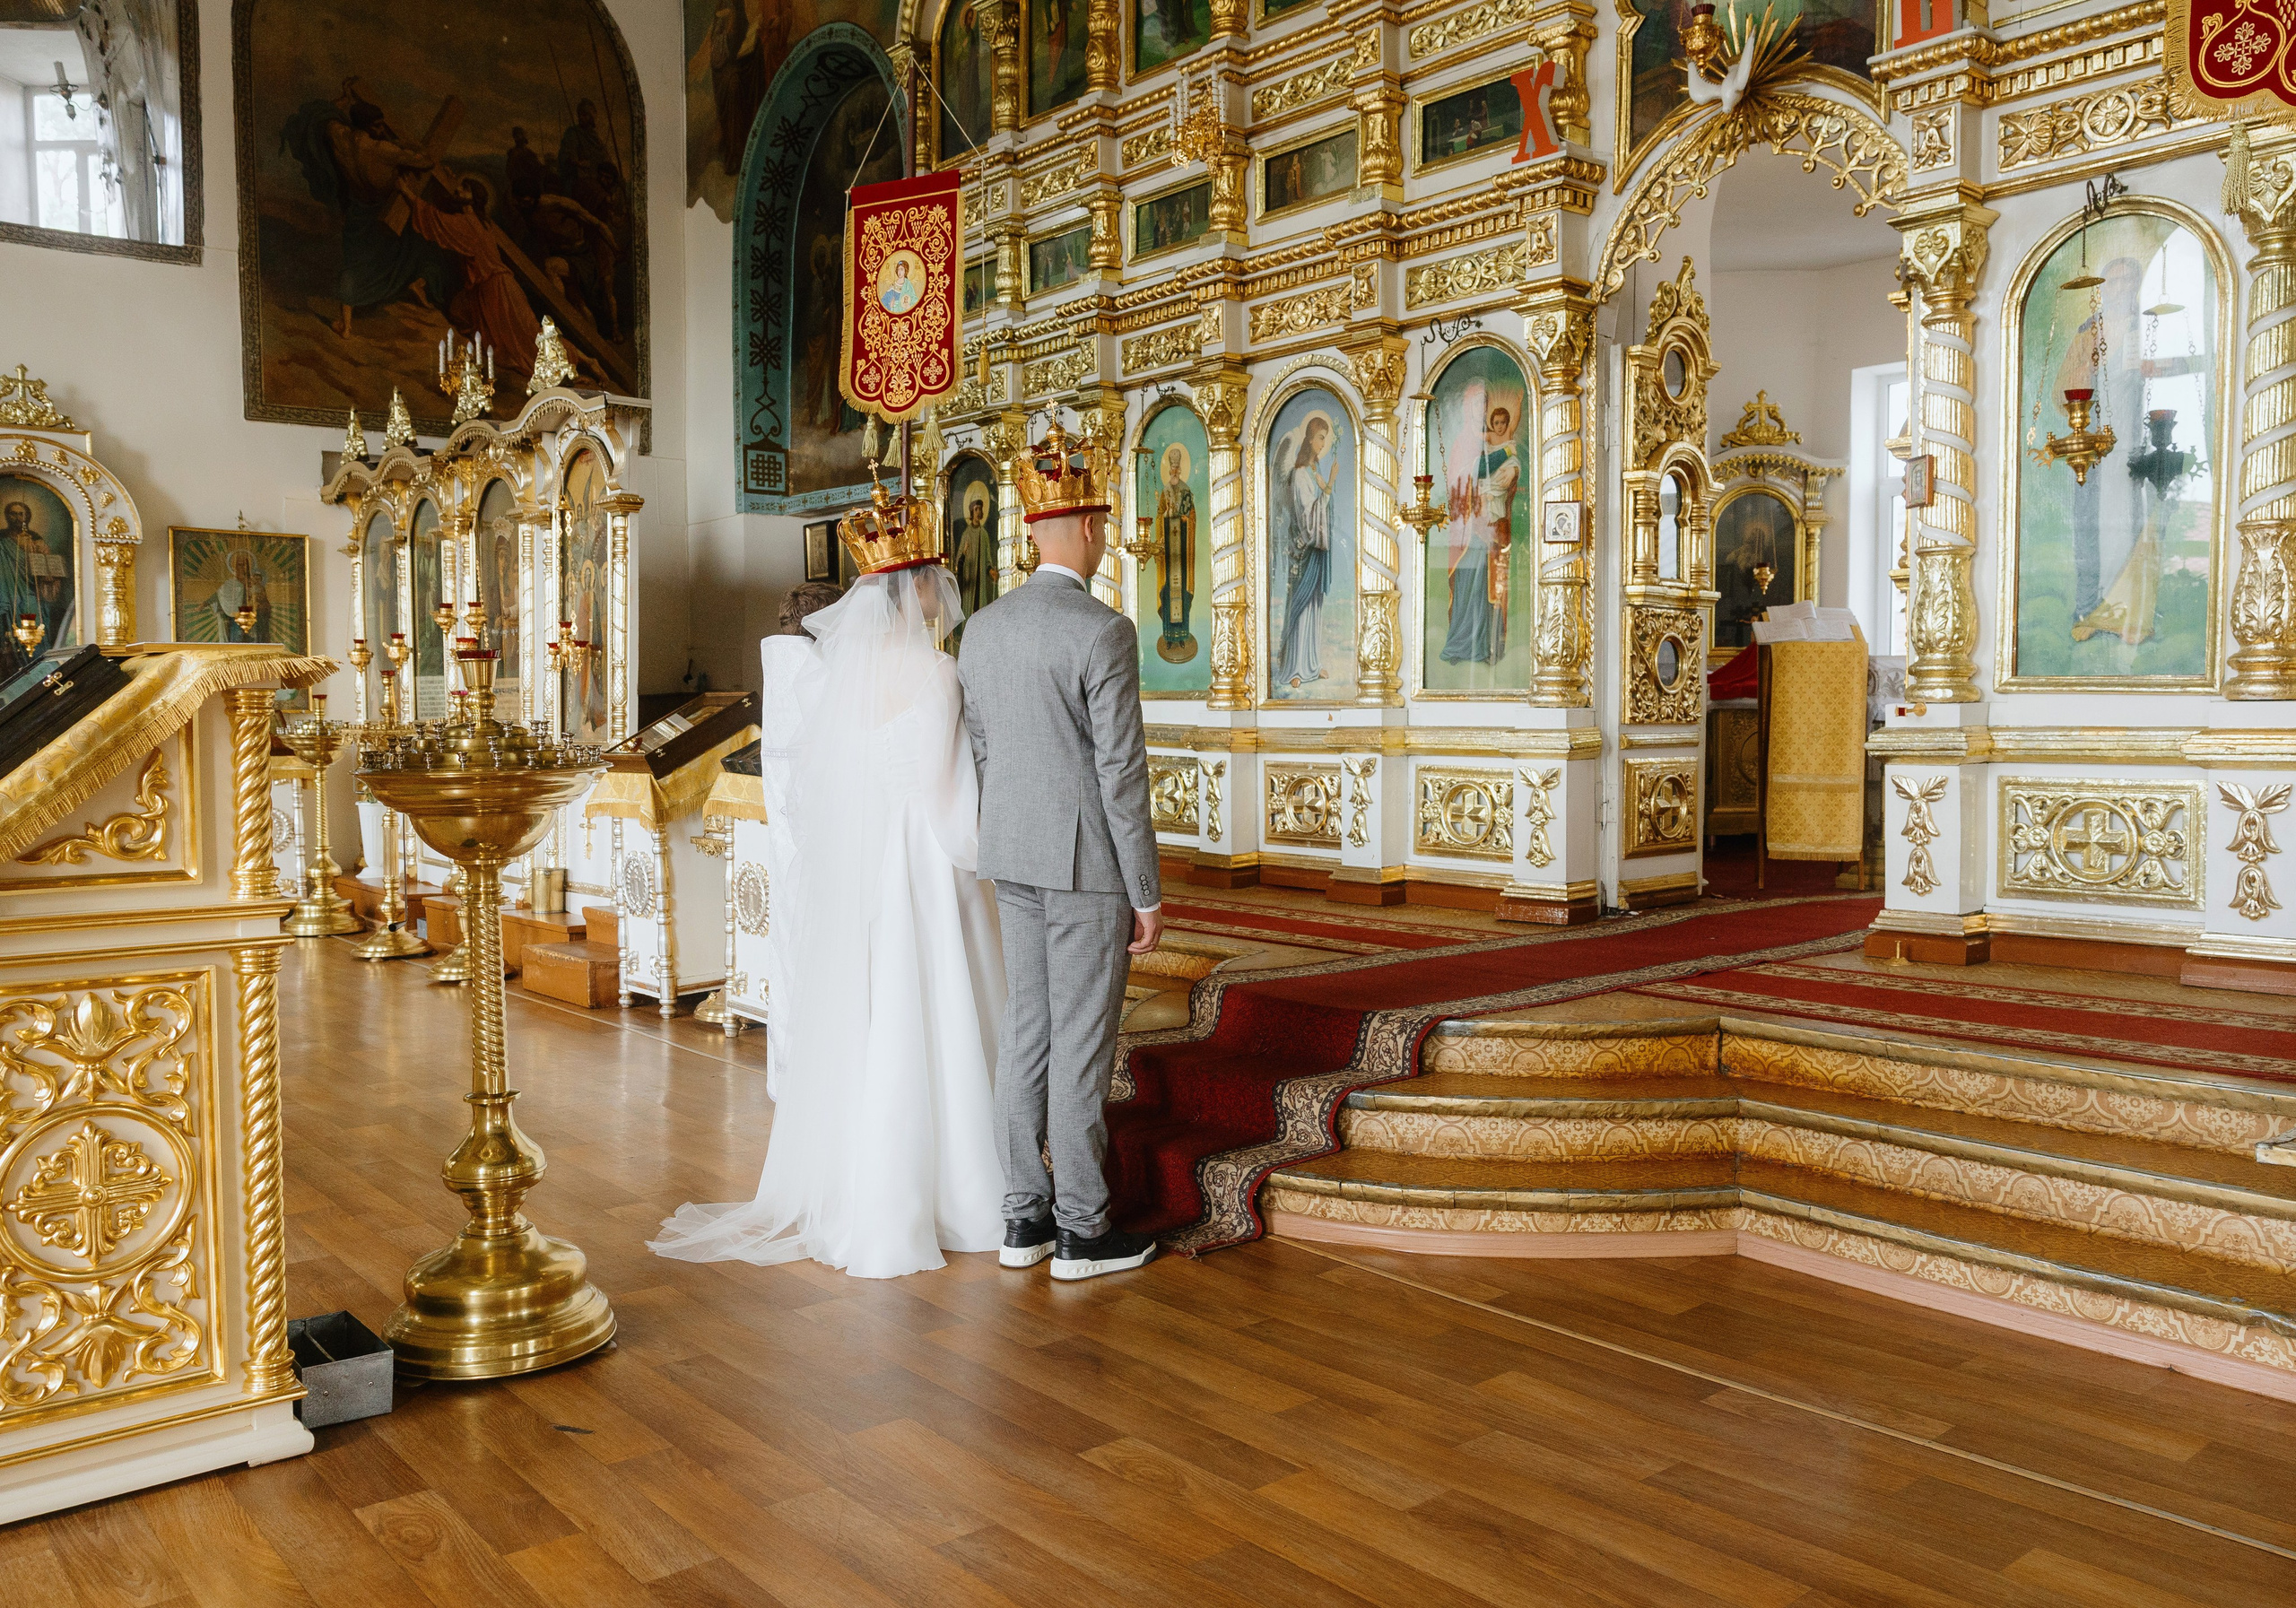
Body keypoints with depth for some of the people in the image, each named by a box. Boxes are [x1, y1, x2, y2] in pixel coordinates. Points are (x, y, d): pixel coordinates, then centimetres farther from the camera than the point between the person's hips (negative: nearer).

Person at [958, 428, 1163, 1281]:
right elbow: (1122, 774, -17)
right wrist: (1148, 893, -11)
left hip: (1013, 860, 7)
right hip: (1090, 865, -7)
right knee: (1082, 1045, 0)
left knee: (1026, 1033, 13)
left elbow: (978, 754, 12)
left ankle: (1025, 1217, 20)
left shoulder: (982, 628, 7)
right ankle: (1082, 1229, 11)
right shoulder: (1104, 632, -16)